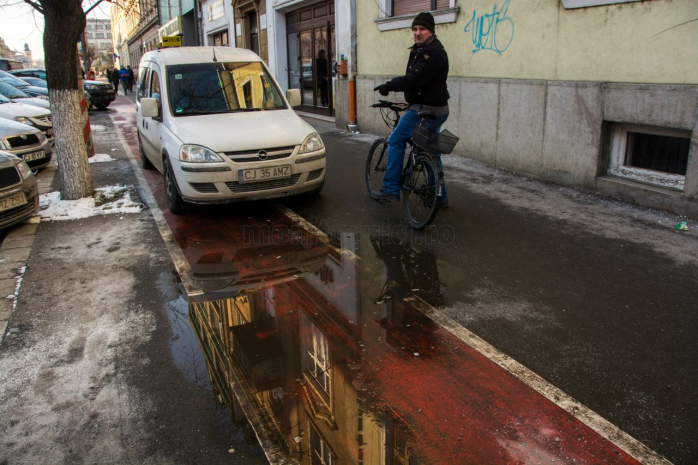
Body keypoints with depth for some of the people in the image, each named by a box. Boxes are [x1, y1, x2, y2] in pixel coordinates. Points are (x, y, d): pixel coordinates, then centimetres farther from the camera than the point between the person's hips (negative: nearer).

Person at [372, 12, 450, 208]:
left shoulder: (432, 52, -17)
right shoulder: (423, 50, 16)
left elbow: (414, 80, -26)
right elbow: (412, 78, 17)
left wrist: (388, 86, -18)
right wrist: (390, 86, 7)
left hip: (425, 109, -11)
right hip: (436, 109, 11)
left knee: (396, 140, -5)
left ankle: (391, 189, -2)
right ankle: (440, 197, 22)